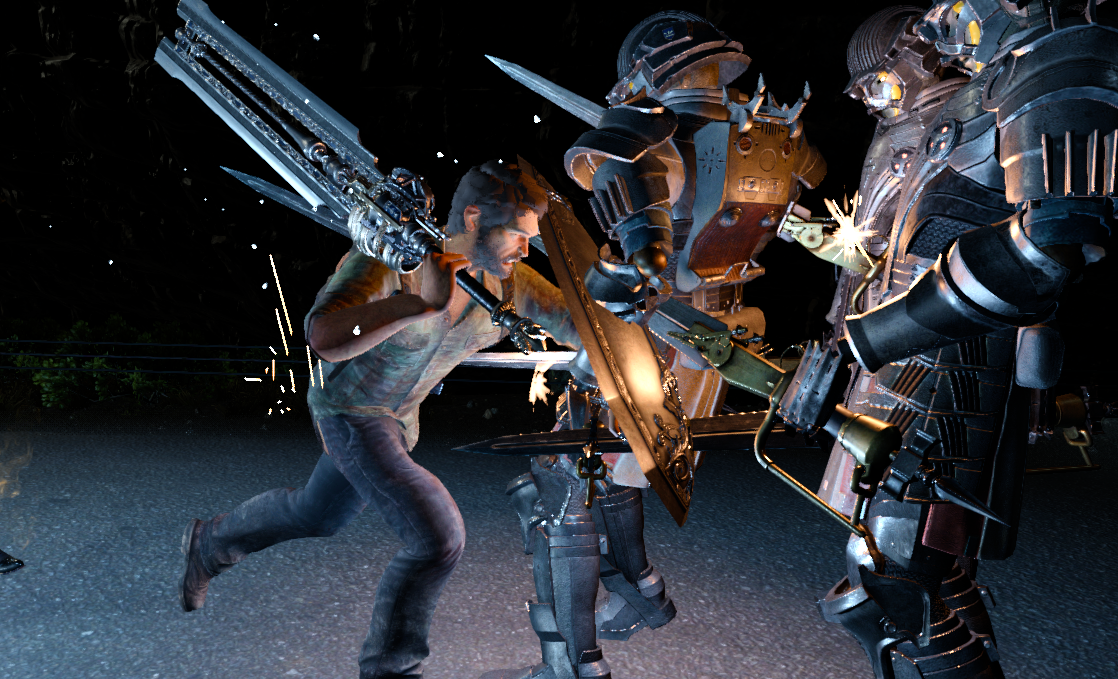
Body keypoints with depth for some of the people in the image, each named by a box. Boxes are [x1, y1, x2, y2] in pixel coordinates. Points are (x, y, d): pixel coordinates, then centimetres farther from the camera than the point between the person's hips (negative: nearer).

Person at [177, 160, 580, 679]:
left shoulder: (510, 281, -15)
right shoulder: (389, 259, -31)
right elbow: (323, 337, -45)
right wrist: (421, 303, -54)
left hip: (399, 417, 8)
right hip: (351, 408, -7)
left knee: (318, 515, 29)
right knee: (438, 537, -18)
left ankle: (210, 543, 56)